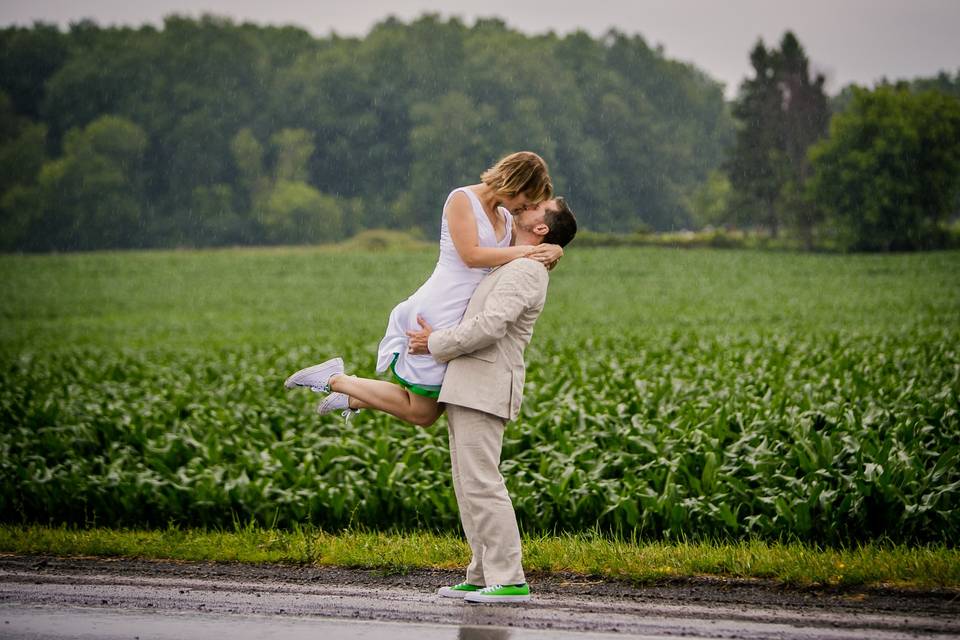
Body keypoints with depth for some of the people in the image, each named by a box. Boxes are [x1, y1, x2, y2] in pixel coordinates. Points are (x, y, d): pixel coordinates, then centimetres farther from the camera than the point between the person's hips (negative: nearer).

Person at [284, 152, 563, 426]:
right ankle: (335, 380, 7)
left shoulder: (506, 219, 16)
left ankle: (353, 399, 26)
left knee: (431, 410, 11)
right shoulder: (462, 199, -8)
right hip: (438, 314, -9)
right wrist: (524, 251, -13)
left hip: (461, 321, 9)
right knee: (421, 413, -4)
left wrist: (551, 251, -3)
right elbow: (471, 255, -17)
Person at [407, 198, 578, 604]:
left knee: (481, 483, -13)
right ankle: (483, 576, 12)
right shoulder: (517, 267, 20)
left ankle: (509, 581, -14)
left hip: (484, 389, -10)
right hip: (468, 388, 10)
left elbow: (490, 326, -23)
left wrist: (436, 345, -11)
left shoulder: (524, 271, -13)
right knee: (469, 484, 10)